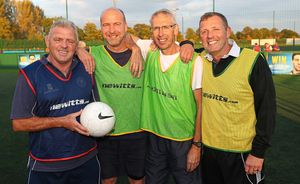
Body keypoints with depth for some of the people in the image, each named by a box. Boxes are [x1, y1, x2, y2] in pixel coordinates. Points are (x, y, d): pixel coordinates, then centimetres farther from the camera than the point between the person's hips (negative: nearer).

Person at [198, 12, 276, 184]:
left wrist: (258, 152, -12)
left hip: (242, 152, -4)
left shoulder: (253, 61, -14)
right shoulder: (200, 59, -2)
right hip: (207, 148, 4)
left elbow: (267, 109, -12)